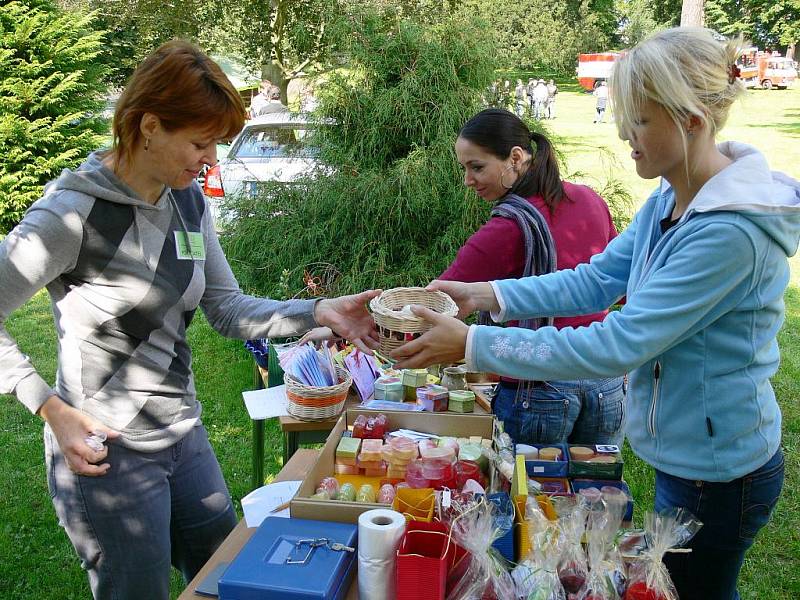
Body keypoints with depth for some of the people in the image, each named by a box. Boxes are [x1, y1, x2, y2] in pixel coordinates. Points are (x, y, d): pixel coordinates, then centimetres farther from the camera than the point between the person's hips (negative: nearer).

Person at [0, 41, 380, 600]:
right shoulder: (74, 212, -20)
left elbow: (228, 308, 3)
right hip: (107, 451, -7)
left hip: (184, 436, 7)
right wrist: (52, 408, -20)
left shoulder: (188, 200, 2)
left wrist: (318, 312, -11)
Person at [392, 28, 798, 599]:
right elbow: (599, 278, 1)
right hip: (685, 451, 8)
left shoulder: (731, 231, -31)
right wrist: (487, 294, -10)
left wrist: (473, 345, -31)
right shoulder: (669, 201, -1)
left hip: (717, 470, -8)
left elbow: (618, 345, -33)